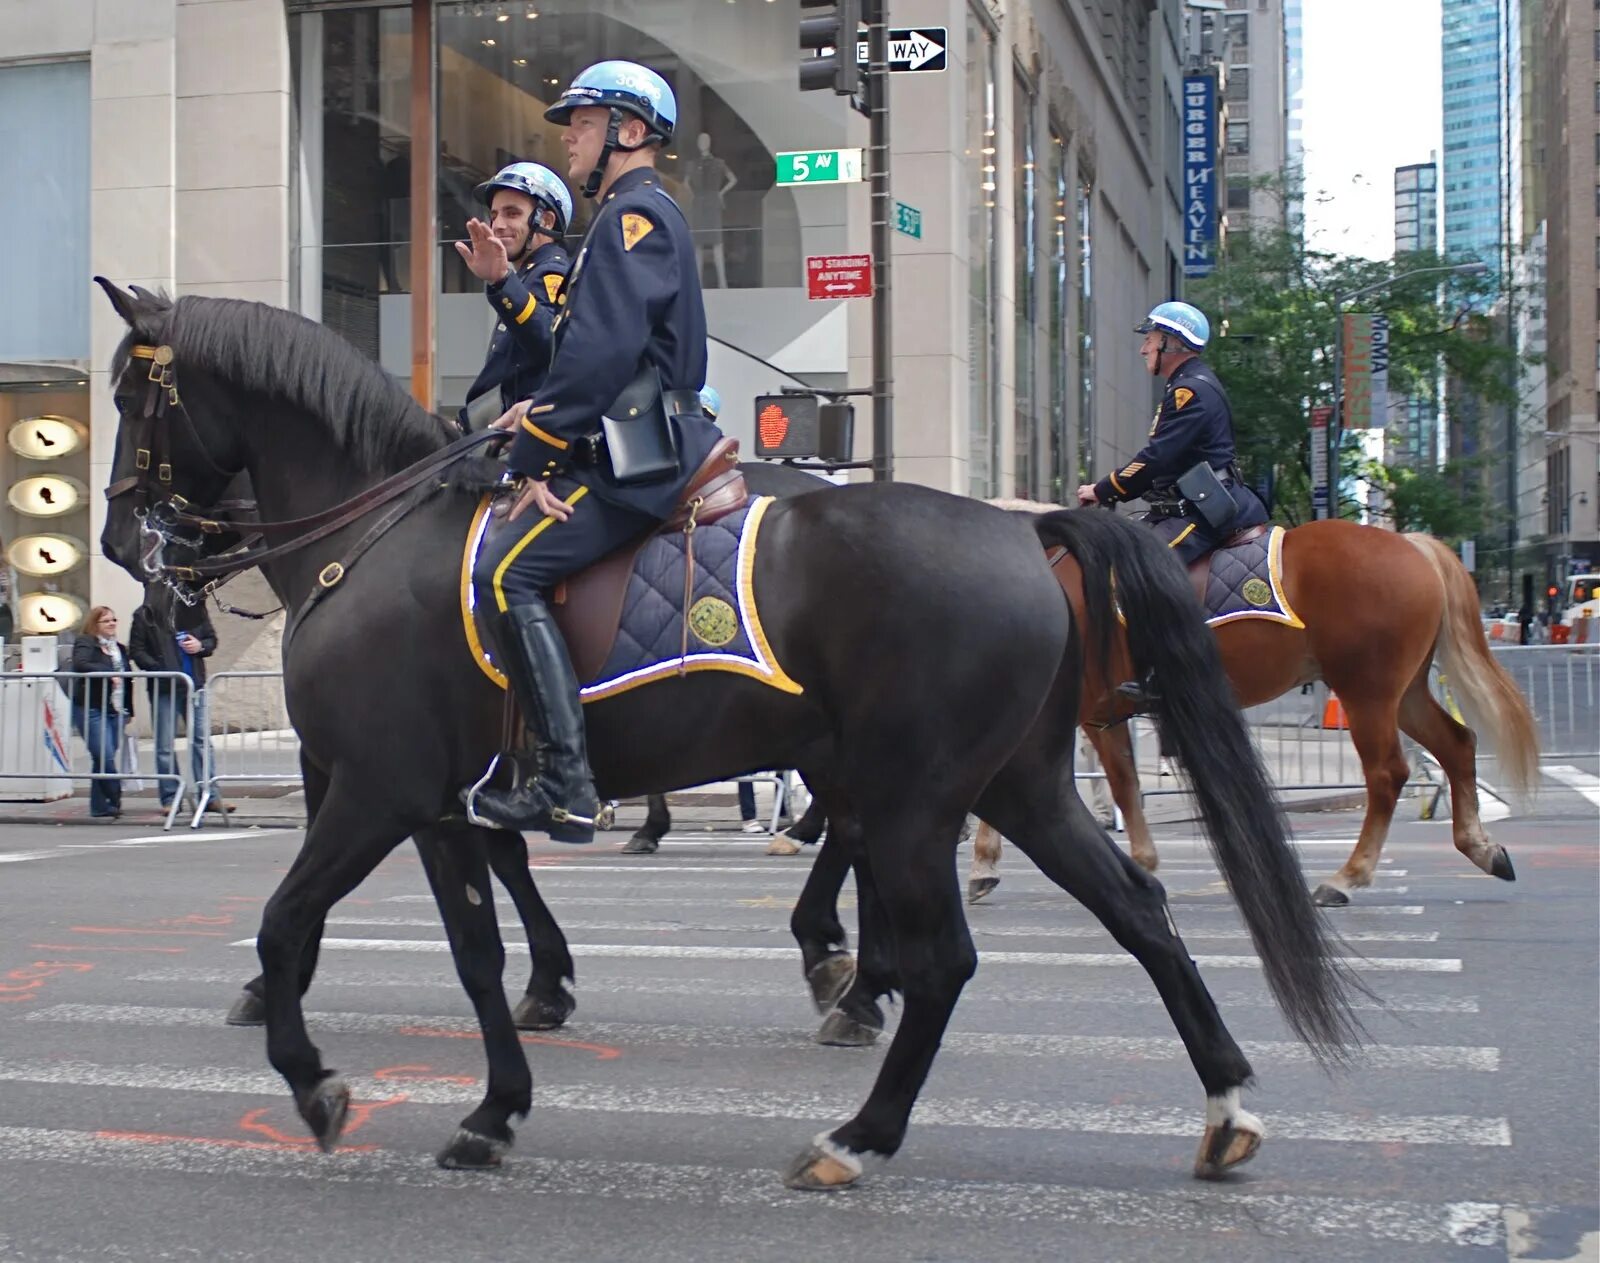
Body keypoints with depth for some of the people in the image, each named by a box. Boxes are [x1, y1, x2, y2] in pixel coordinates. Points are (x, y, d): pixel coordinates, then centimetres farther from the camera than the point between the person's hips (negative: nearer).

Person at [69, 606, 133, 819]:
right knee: (105, 758, -12)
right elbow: (80, 665, -22)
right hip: (91, 709, -6)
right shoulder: (85, 642, -2)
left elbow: (126, 680, 20)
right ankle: (114, 801, 1)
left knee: (104, 760, 6)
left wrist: (128, 710, 17)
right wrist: (108, 674, -26)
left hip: (115, 711, 6)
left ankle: (100, 806, 10)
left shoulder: (120, 648, 19)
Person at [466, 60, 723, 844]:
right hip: (638, 447, 11)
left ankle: (564, 784, -26)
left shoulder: (633, 214, -9)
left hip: (639, 457, -11)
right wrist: (540, 413, 12)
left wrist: (536, 455, -16)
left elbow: (602, 352, -19)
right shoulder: (632, 215, 25)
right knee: (513, 566, 16)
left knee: (505, 573, -22)